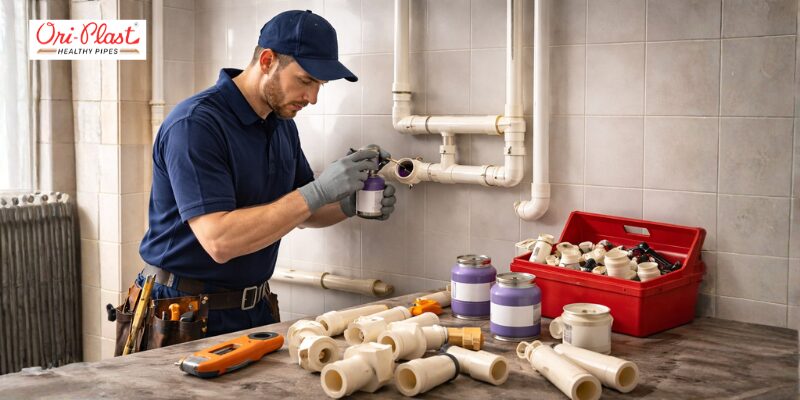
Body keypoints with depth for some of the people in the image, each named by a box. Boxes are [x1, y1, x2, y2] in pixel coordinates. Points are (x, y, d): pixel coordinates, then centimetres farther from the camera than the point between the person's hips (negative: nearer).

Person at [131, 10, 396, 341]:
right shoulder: (194, 124, -20)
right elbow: (219, 241, -29)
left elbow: (298, 212, 16)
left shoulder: (282, 123, 5)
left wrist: (350, 205, -5)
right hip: (186, 312, -7)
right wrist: (319, 191, -31)